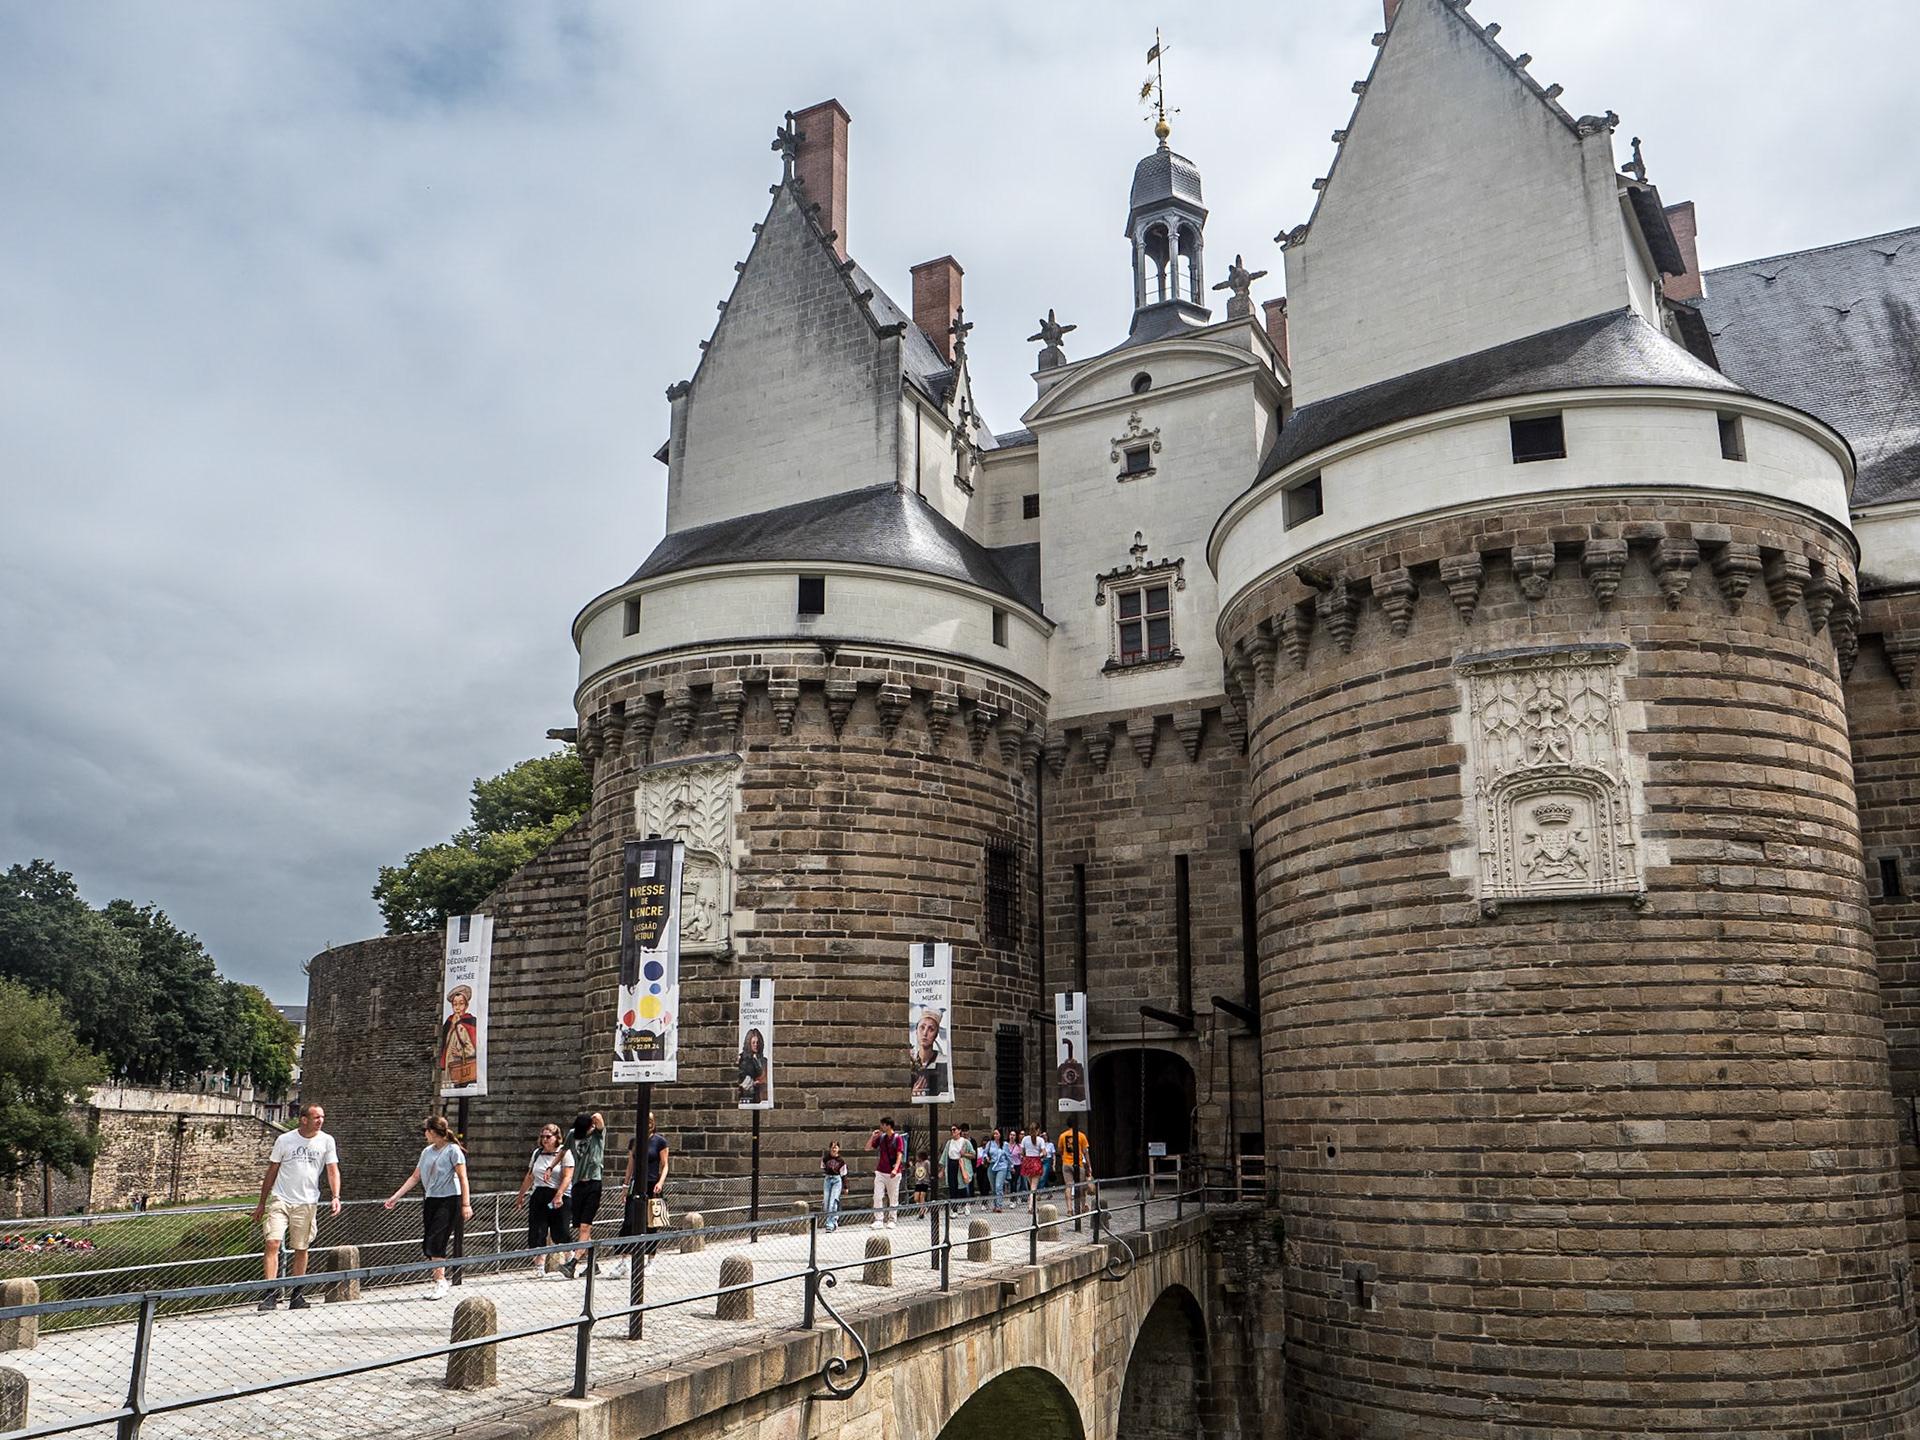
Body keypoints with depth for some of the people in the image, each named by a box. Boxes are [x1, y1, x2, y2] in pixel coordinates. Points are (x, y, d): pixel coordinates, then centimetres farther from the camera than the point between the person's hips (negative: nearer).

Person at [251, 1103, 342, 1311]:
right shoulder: (284, 1140, 0)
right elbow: (272, 1172, 8)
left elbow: (333, 1170, 3)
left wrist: (336, 1197, -10)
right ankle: (271, 1293, -11)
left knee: (301, 1249, 6)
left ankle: (296, 1294, 19)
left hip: (307, 1202, 1)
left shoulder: (326, 1141, 2)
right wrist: (262, 1203, 11)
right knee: (272, 1243, -14)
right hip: (280, 1200, -1)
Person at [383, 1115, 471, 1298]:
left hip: (449, 1199, -7)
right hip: (431, 1200, 7)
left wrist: (466, 1204, -15)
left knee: (435, 1241, -15)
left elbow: (463, 1178, -9)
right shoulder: (427, 1151, 15)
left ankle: (440, 1282, -7)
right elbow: (415, 1177, 22)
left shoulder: (452, 1150, -6)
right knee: (427, 1244, 3)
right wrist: (395, 1196, 18)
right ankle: (440, 1283, 12)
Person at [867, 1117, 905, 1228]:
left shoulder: (898, 1138, -7)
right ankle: (878, 1220, -2)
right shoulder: (881, 1137, 9)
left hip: (893, 1173, -4)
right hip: (880, 1172, 4)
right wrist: (873, 1136, 1)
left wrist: (895, 1169, -23)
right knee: (877, 1196, -5)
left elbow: (899, 1155, -12)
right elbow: (868, 1148, 15)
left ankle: (891, 1220, 15)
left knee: (893, 1197, 5)